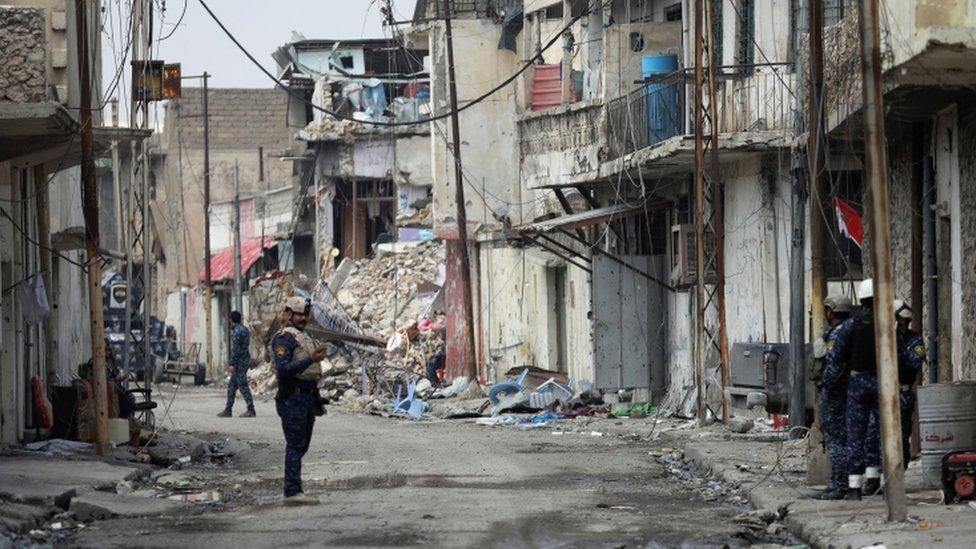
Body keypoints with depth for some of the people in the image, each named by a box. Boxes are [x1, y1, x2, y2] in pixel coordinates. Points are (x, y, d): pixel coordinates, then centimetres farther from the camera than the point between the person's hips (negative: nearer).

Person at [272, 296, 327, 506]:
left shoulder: (304, 337, 20)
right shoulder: (284, 337, -11)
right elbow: (283, 369, -23)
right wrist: (311, 359, -28)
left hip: (308, 397, 10)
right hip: (292, 397, -10)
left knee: (301, 445, 11)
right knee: (295, 445, -11)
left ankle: (292, 490, 15)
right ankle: (292, 492, -12)